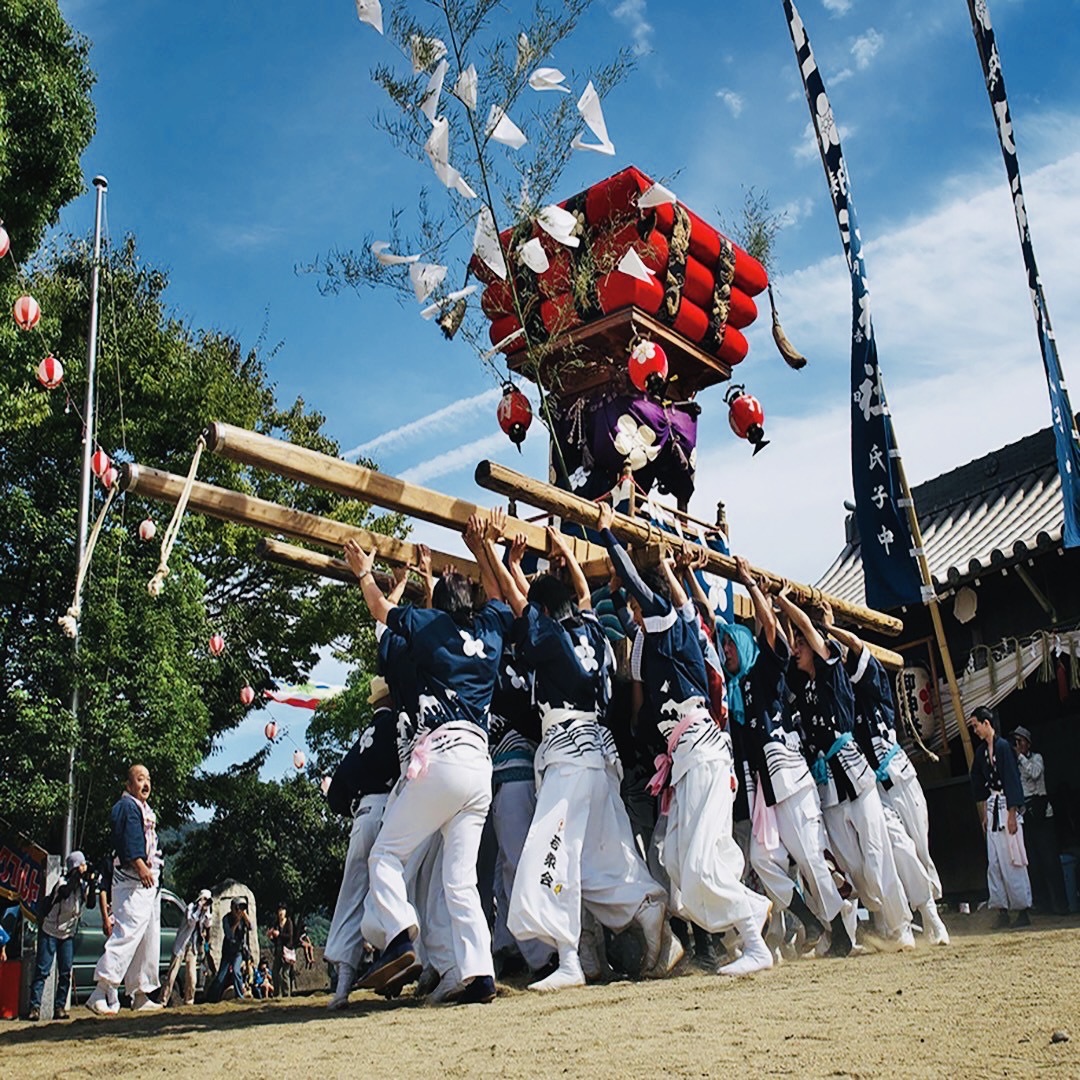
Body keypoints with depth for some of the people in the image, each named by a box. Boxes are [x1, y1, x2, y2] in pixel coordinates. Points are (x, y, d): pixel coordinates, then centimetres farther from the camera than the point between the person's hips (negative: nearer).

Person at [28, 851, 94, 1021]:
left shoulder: (83, 884, 4)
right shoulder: (63, 882, -13)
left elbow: (90, 904, -6)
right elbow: (65, 892, -35)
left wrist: (90, 884, -16)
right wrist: (78, 876, -33)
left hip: (68, 934, 5)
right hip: (49, 932, -5)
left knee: (65, 973, 1)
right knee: (42, 970, -8)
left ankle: (59, 1007, 5)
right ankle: (34, 1007, -6)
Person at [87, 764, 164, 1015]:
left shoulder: (146, 809, 23)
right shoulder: (126, 806, -6)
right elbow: (127, 840, -20)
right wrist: (141, 867, -30)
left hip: (150, 880, 11)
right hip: (131, 880, -10)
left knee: (150, 938, 11)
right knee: (127, 933, -19)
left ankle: (141, 996, 17)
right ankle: (101, 993, -20)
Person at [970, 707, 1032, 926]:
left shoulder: (1003, 747, -12)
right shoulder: (981, 751, 10)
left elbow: (1012, 781, -14)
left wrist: (1012, 815, -16)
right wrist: (984, 816, 16)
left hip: (1006, 807, -7)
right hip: (991, 808, 7)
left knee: (1012, 860, -4)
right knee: (994, 863, 4)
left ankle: (1023, 910, 3)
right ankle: (1002, 910, 6)